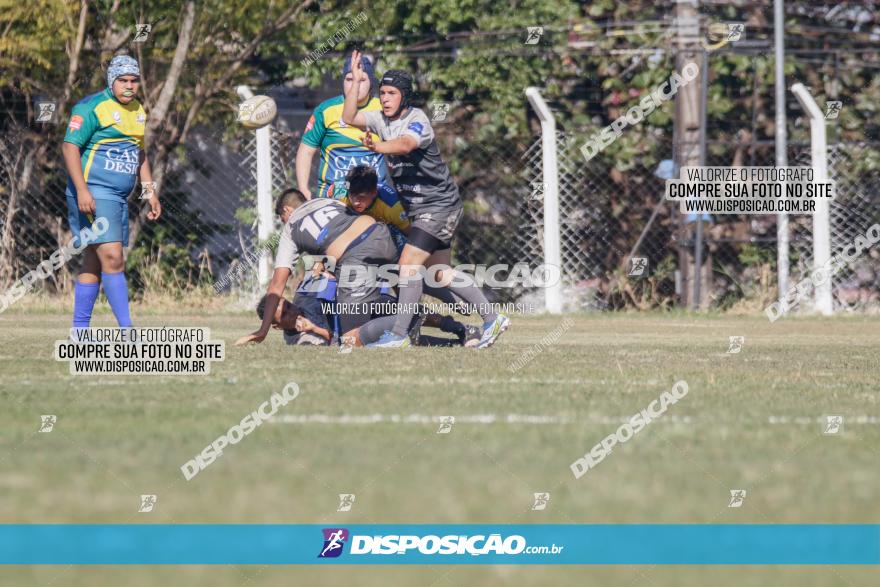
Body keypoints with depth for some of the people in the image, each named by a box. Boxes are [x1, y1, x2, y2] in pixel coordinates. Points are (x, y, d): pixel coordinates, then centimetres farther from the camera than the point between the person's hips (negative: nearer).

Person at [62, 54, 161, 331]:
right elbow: (70, 146, -14)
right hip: (93, 194, -9)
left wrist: (149, 190, 20)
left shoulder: (138, 110, 16)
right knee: (113, 258, -16)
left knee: (94, 263, 10)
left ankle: (79, 330, 14)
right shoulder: (92, 107, -10)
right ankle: (127, 331, -19)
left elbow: (139, 153, 27)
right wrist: (82, 191, -22)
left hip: (119, 197, 9)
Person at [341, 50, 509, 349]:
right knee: (440, 274, 13)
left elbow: (405, 144, -39)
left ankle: (398, 334, -11)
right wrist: (356, 80, -6)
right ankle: (492, 319, 23)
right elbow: (349, 117, -2)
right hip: (419, 208, 9)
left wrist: (377, 147, -58)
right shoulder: (382, 119, 4)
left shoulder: (418, 120, -20)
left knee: (409, 264, -16)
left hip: (439, 205, -9)